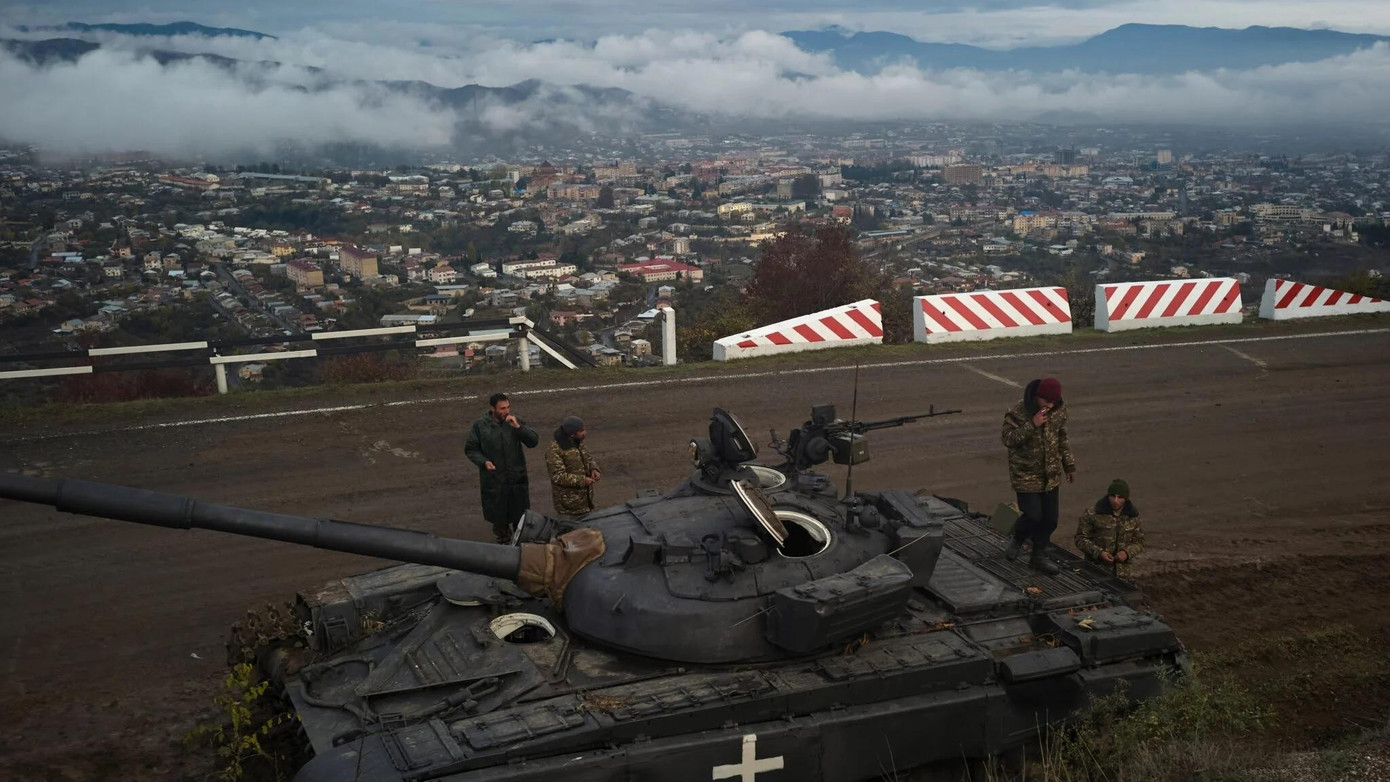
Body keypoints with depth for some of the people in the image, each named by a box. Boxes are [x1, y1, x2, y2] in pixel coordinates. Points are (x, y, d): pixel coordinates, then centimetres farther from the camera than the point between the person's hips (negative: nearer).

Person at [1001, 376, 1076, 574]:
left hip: (1051, 474, 5)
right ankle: (1018, 539, 24)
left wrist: (1069, 465, 15)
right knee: (1034, 515, -9)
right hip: (1026, 475, -5)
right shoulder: (1017, 413, -19)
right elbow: (1008, 440, -23)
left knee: (1050, 519, 7)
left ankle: (1039, 556, 25)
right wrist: (1032, 425, -32)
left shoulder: (1059, 411, -3)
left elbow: (1062, 439, 11)